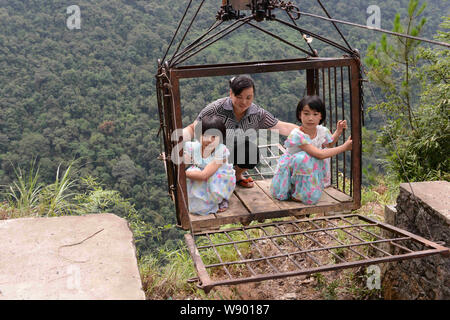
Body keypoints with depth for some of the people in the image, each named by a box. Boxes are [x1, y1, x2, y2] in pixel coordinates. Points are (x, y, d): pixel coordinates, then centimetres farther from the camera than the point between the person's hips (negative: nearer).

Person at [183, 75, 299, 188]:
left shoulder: (257, 113, -7)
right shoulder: (216, 108, -18)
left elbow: (282, 127, -3)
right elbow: (193, 128, -17)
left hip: (238, 157, 2)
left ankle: (237, 175, 8)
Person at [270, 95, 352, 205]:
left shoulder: (322, 131, -7)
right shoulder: (297, 135, -29)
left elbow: (329, 144, 21)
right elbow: (319, 154, -32)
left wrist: (338, 131, 5)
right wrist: (344, 147, -27)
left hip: (311, 170, 5)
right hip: (290, 170, -5)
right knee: (303, 158, -36)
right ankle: (297, 194, -18)